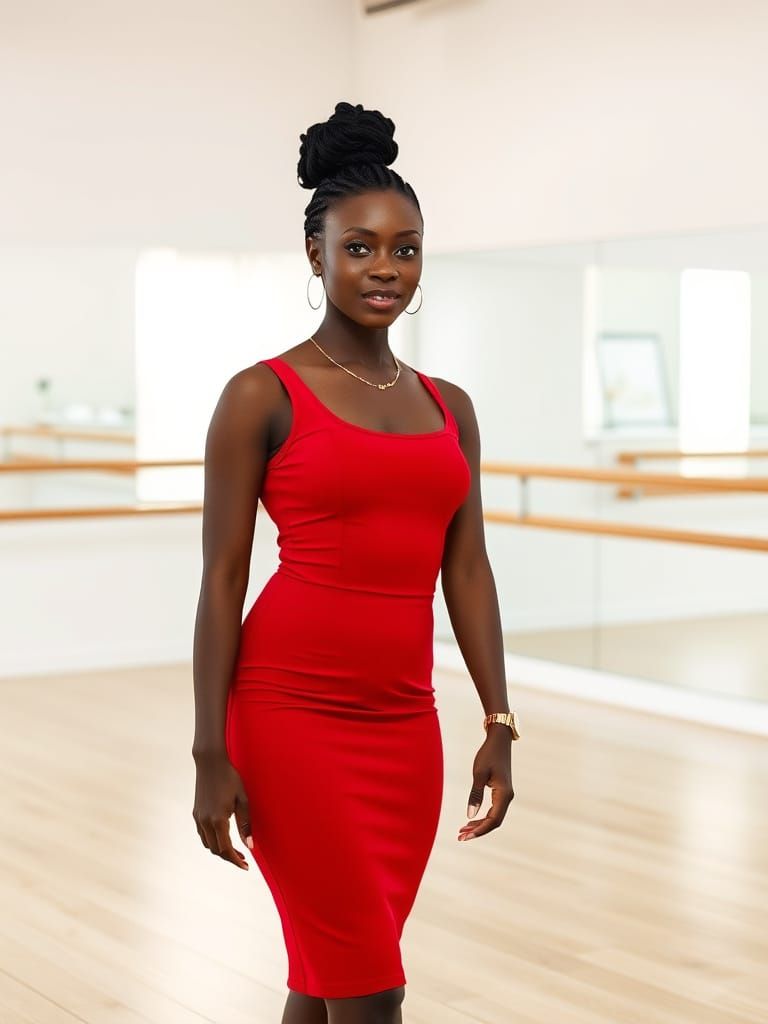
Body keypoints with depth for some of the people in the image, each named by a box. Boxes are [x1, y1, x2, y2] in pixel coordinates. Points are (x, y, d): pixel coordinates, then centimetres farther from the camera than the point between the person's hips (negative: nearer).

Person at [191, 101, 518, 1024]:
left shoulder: (448, 406, 11)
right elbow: (221, 581, -7)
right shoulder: (262, 396, -5)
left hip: (404, 725, 5)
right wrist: (211, 753, -9)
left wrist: (498, 724, 6)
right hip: (290, 713, -5)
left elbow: (468, 573, 11)